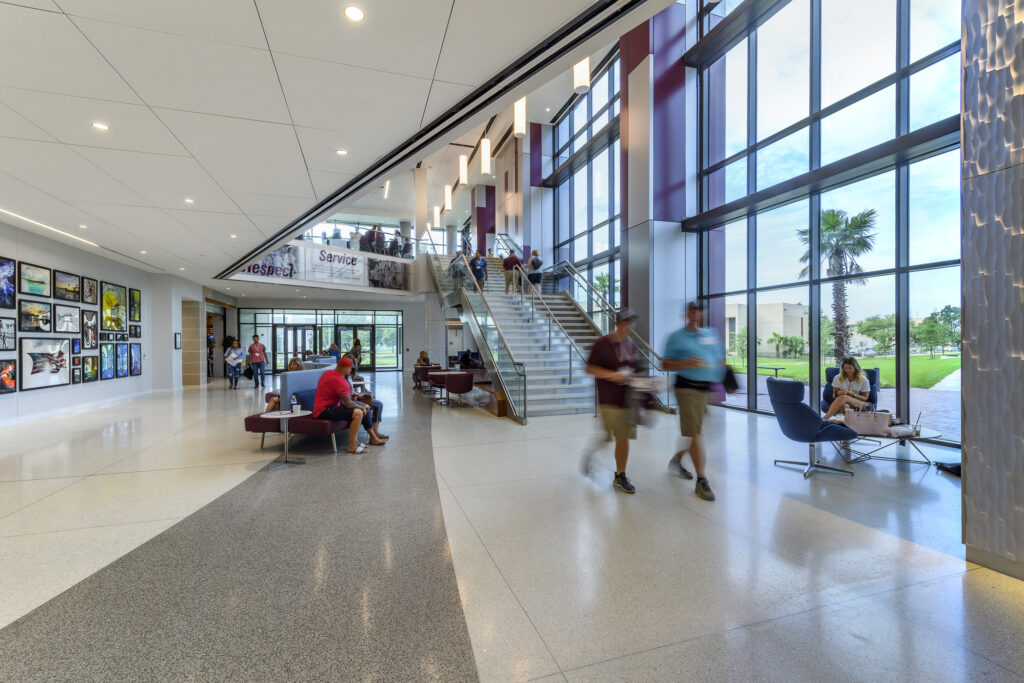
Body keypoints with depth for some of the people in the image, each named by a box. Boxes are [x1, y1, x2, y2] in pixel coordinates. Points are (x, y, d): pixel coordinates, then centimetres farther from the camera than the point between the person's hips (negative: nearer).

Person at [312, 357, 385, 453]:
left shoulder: (329, 373, 8)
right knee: (358, 413, -28)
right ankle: (352, 446, -21)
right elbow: (348, 404, -23)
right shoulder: (340, 381, -22)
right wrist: (361, 408, -7)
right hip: (323, 412, -11)